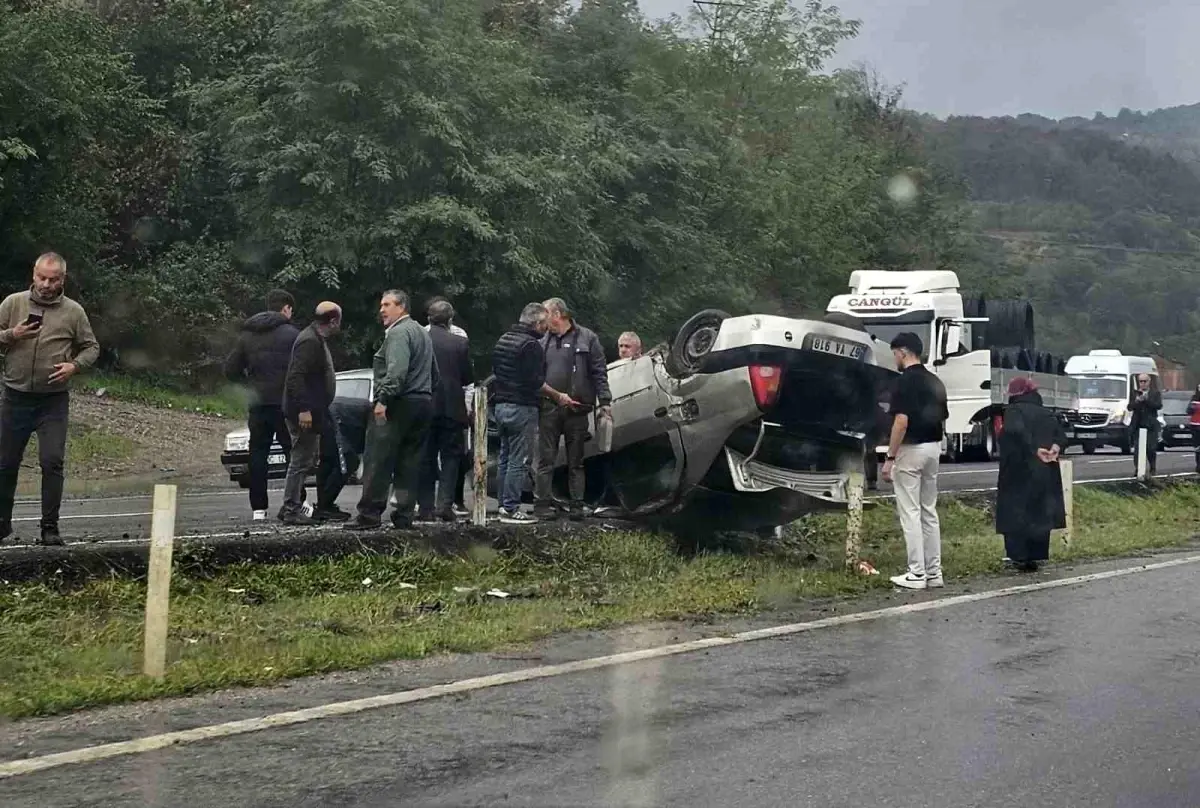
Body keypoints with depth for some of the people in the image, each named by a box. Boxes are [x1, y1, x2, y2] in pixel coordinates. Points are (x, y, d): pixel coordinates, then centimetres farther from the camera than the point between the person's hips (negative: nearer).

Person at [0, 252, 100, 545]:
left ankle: (50, 527, 1)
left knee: (52, 463, -7)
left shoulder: (74, 312, 1)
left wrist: (74, 365, -11)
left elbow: (91, 347, 7)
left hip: (54, 401, -1)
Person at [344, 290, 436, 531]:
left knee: (378, 461, -6)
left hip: (398, 405, -9)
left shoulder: (398, 333, -10)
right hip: (423, 403, 9)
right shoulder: (423, 333, 22)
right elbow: (434, 373, 27)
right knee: (409, 464, 8)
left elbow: (397, 371, -24)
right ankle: (404, 515, 6)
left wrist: (383, 399, -26)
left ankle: (370, 514, -7)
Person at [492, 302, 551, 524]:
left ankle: (503, 504, 17)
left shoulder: (503, 340, 15)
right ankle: (511, 509, -6)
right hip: (522, 408, -9)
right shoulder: (531, 345, -15)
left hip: (501, 406, 9)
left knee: (504, 458, 14)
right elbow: (535, 382, -18)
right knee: (518, 461, -6)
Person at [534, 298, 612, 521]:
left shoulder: (586, 338, 3)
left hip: (576, 409, -2)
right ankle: (543, 503, 3)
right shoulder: (544, 342, 13)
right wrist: (557, 396, 0)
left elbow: (599, 372, 1)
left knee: (576, 461, 6)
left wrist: (604, 402, -6)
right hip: (549, 408, 2)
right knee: (545, 460, 0)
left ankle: (577, 506, 9)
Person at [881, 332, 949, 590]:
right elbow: (943, 421, 15)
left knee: (910, 513, -4)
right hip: (933, 448, 8)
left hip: (911, 450, -8)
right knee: (929, 511, 13)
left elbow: (901, 421, -20)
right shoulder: (935, 382, 12)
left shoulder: (904, 381, -14)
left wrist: (890, 458, -17)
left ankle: (917, 574, -5)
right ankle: (934, 572, 14)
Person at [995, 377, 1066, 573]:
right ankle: (1036, 556, 10)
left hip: (1019, 471, -6)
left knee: (1015, 512, 1)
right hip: (1046, 473, 6)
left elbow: (1015, 431, -26)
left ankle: (1019, 556, -4)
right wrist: (1054, 448, -11)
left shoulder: (1014, 411, -6)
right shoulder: (1047, 414, 14)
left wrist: (1034, 450, -21)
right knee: (1040, 512, 11)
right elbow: (1062, 437, 6)